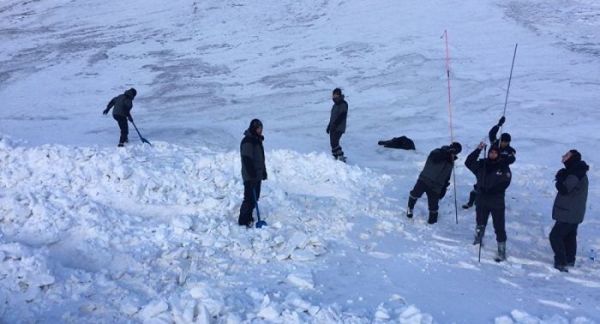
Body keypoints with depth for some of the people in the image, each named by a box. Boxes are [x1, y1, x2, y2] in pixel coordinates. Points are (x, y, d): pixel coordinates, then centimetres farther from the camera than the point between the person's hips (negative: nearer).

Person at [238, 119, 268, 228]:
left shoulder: (258, 140, 12)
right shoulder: (247, 142, -18)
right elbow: (247, 160, -23)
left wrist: (263, 171, 20)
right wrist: (252, 175, -23)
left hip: (257, 175, 9)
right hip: (250, 176, -9)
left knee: (255, 197, 15)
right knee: (249, 198, -6)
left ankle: (249, 217, 27)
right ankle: (243, 220, 2)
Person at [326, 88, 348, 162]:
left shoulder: (343, 104, -11)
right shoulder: (335, 104, 17)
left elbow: (341, 117, -20)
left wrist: (334, 125, -24)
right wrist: (329, 126, 21)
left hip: (339, 128, -9)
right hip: (333, 128, 9)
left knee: (334, 143, -17)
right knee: (333, 143, 6)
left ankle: (341, 157, -11)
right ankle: (335, 157, 12)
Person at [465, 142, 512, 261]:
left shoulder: (503, 167, -8)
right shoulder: (482, 164, 0)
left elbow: (505, 182, -10)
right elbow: (468, 162, -7)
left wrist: (492, 190, -17)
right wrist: (478, 150, -14)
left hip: (497, 202, -3)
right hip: (481, 200, 3)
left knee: (499, 227, -3)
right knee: (480, 224, 22)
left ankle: (502, 251, 7)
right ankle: (477, 240, 45)